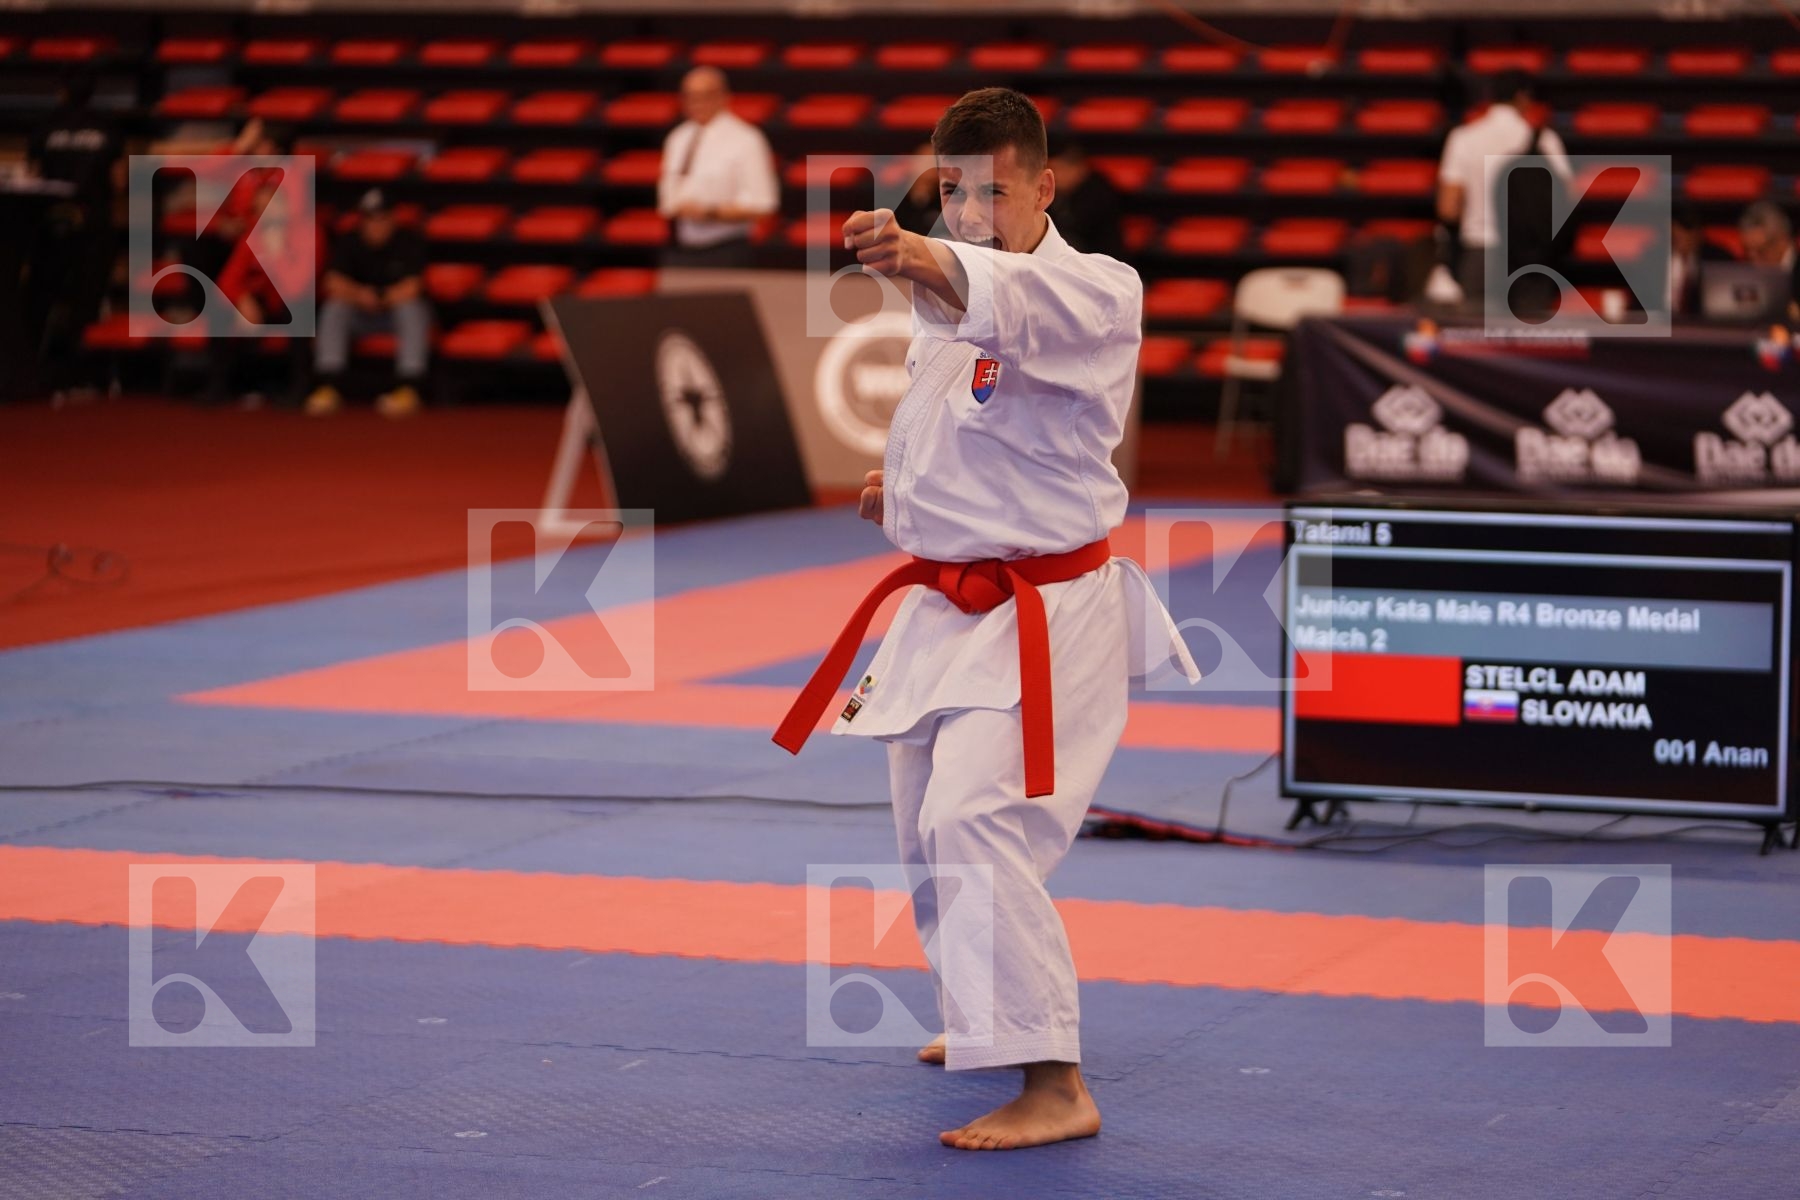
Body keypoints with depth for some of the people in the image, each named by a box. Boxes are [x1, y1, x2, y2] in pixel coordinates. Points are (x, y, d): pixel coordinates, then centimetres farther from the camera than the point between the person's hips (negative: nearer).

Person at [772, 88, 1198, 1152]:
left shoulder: (1098, 292, -16)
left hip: (1045, 614, -9)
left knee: (974, 821, -24)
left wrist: (927, 261, -60)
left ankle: (1056, 1089, -23)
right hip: (946, 608, 9)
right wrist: (908, 488, 9)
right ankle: (993, 1020, 46)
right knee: (929, 831, 20)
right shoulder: (946, 299, 10)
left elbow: (1022, 301, -42)